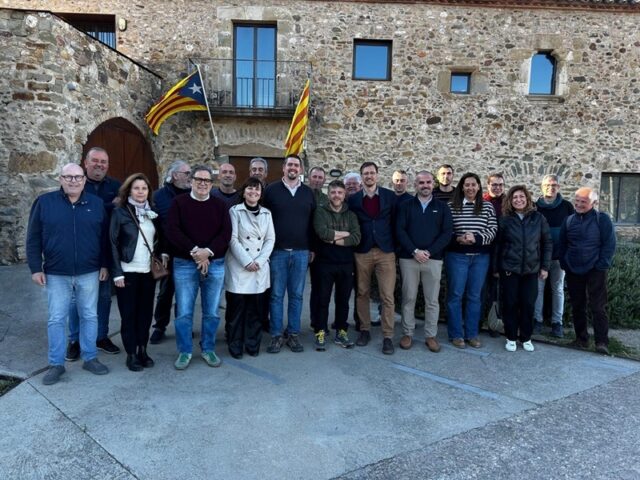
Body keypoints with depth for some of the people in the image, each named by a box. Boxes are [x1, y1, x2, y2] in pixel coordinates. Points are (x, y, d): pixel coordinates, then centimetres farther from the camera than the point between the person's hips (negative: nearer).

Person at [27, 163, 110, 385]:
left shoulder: (96, 204, 2)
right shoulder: (44, 202, -2)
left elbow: (104, 238, 7)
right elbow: (33, 238, 1)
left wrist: (104, 265, 4)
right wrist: (36, 268, -4)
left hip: (89, 273, 1)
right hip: (56, 274, -1)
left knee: (89, 316, 10)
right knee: (56, 319, 6)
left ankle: (90, 358, 23)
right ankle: (56, 364, 18)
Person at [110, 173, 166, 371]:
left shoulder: (153, 212, 9)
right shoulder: (120, 212, -5)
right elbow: (113, 244, -7)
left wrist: (163, 254, -1)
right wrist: (117, 272, -11)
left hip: (149, 270, 4)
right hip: (128, 271, -4)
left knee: (146, 312, 9)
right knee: (128, 313, 4)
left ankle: (142, 350, 22)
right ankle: (131, 354, 15)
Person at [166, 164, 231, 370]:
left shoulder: (220, 205, 8)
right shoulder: (179, 202, 3)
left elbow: (226, 233, -2)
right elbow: (172, 231, -8)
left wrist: (208, 252, -16)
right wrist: (194, 251, -17)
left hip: (215, 264, 2)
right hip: (184, 264, -1)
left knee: (211, 312, 8)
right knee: (184, 312, 2)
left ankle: (208, 349, 24)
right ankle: (184, 351, 18)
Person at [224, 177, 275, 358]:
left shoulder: (266, 213, 12)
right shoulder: (235, 211, 1)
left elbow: (270, 239, 6)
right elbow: (232, 239, -6)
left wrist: (259, 261, -7)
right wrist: (247, 261, -13)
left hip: (260, 267, 3)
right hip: (238, 266, -3)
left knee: (256, 308, 5)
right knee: (236, 307, 0)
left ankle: (253, 344, 18)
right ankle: (235, 345, 13)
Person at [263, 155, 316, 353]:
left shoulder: (308, 193, 10)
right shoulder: (271, 190, 2)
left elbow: (313, 222, 11)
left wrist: (312, 248, 7)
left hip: (301, 252, 2)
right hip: (277, 251, -2)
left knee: (296, 295, 7)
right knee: (276, 295, 3)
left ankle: (293, 334, 17)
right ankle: (276, 335, 13)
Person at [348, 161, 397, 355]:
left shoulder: (390, 196, 3)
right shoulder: (353, 199, 4)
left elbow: (395, 222, 4)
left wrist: (395, 246, 1)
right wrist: (354, 245, 0)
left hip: (386, 251, -1)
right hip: (362, 252, 1)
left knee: (387, 296, -2)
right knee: (362, 293, 9)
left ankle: (387, 336, 6)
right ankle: (364, 330, 23)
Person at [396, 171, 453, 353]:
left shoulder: (442, 207, 7)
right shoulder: (405, 206, 6)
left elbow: (447, 233, -1)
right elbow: (400, 231, -3)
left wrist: (429, 252, -12)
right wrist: (414, 251, -14)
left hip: (434, 259, 0)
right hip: (409, 258, 0)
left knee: (432, 299, 4)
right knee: (408, 298, 5)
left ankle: (431, 335, 15)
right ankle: (407, 333, 16)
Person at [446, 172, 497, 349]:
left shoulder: (488, 207, 7)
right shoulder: (451, 206, 0)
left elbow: (492, 230, -1)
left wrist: (476, 238, -17)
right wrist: (458, 239, -19)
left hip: (480, 257, 2)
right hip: (456, 256, -2)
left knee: (475, 296, 9)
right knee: (455, 294, 2)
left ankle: (472, 334, 20)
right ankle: (456, 334, 14)